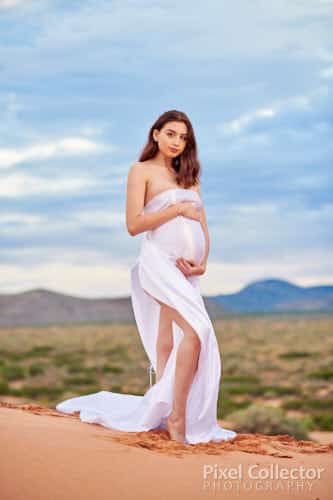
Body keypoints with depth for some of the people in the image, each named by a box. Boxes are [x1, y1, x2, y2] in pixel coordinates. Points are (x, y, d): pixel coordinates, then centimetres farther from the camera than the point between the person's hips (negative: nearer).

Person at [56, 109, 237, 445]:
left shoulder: (189, 175, 21)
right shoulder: (142, 170, 3)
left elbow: (202, 225, 16)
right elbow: (134, 224, -6)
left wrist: (202, 262, -1)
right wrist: (178, 208, -8)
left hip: (187, 269, 6)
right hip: (159, 261, -6)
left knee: (168, 345, 6)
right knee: (197, 329, -22)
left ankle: (164, 413, 9)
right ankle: (178, 417, -19)